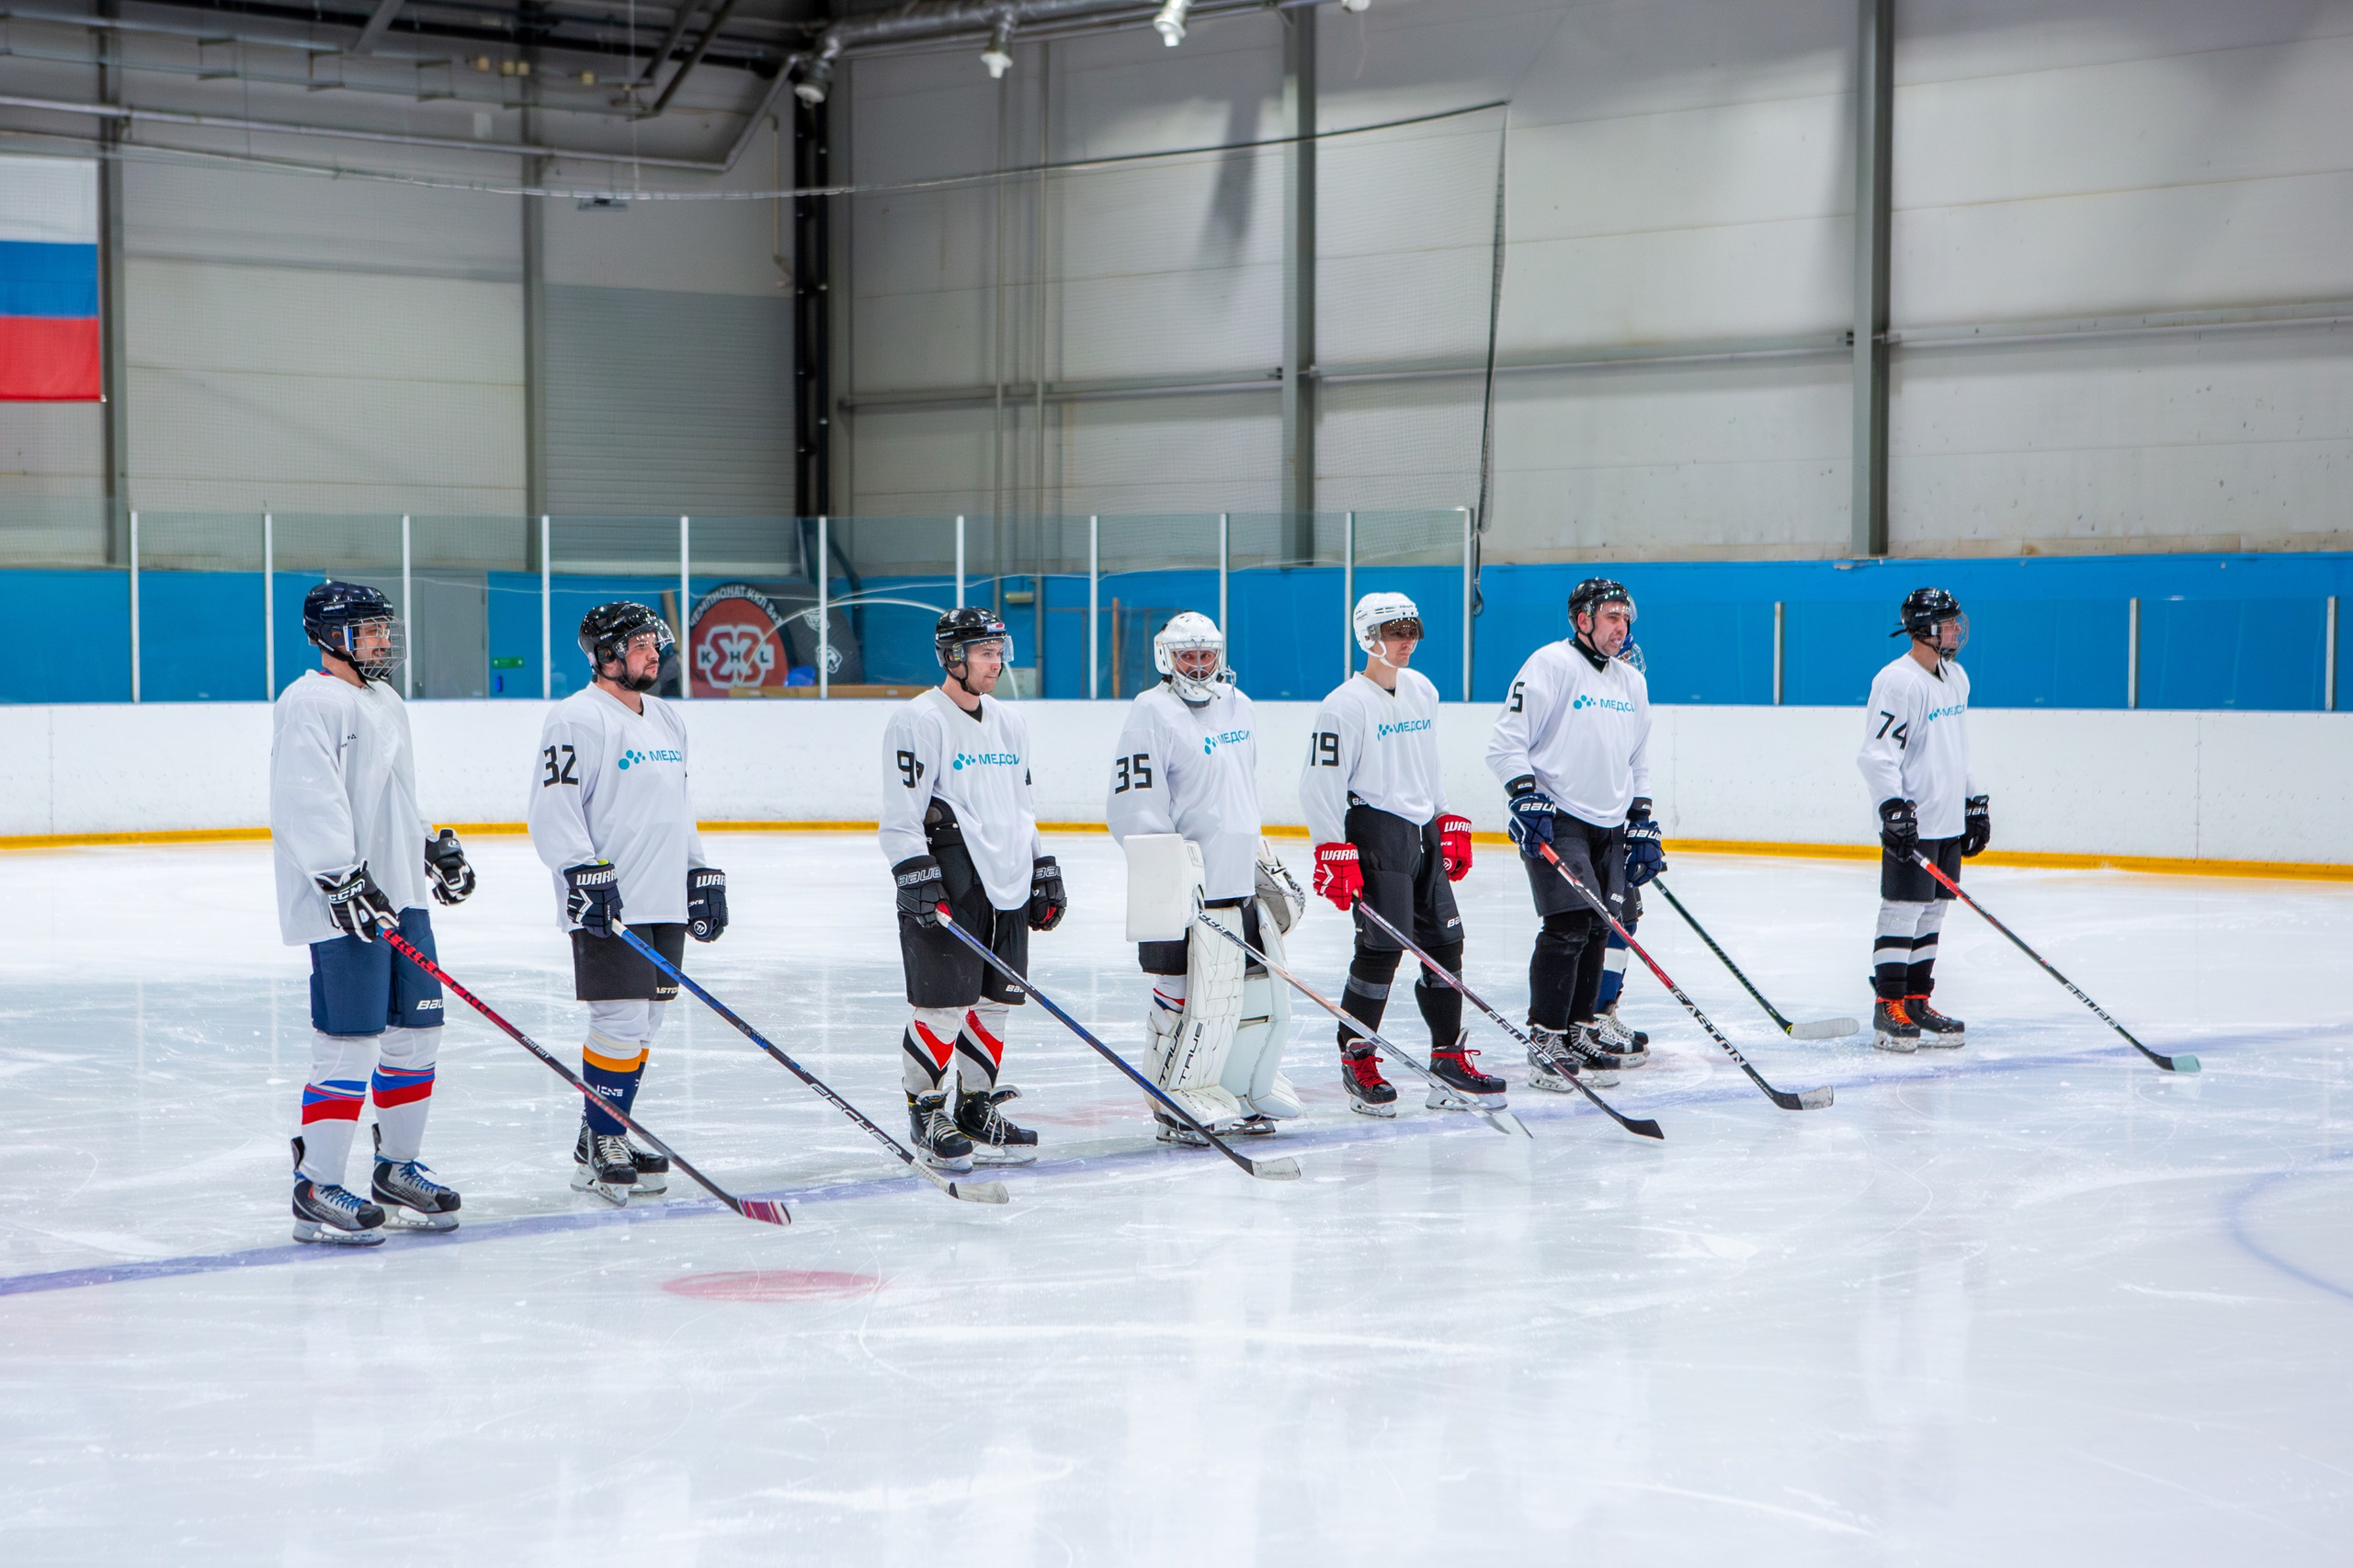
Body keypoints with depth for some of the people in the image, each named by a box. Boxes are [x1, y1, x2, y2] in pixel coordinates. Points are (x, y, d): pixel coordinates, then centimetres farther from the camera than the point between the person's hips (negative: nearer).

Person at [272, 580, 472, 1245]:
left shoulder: (386, 703, 21)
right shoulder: (310, 704, -11)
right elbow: (307, 800, -20)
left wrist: (435, 847, 29)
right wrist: (341, 878, -26)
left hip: (399, 894, 10)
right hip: (343, 902, -10)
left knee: (415, 1033, 12)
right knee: (350, 1041, -11)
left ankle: (398, 1170, 25)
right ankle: (317, 1191, -6)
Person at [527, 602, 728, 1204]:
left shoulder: (666, 721, 19)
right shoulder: (578, 719, -9)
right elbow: (552, 808, -15)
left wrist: (702, 873, 23)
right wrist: (583, 874, -23)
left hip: (665, 904, 9)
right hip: (607, 905, -9)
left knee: (645, 1022, 10)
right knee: (621, 1020, -11)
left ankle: (609, 1136, 20)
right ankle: (597, 1152, -2)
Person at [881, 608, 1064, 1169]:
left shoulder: (1009, 723, 17)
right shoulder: (918, 722, -8)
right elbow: (900, 815, -11)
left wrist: (1044, 871, 20)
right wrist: (917, 876, -19)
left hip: (1007, 890, 8)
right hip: (945, 891, -7)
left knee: (994, 1004, 10)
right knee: (944, 1006, -7)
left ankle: (977, 1111, 21)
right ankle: (926, 1113, 6)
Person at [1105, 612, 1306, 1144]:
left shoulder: (1237, 706, 15)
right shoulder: (1151, 713, -10)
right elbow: (1134, 807, -14)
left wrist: (1267, 861, 28)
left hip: (1242, 878, 8)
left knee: (1263, 993, 12)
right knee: (1194, 995, -10)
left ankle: (1246, 1092, 26)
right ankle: (1177, 1102, 2)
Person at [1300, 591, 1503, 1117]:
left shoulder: (1422, 691, 13)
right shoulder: (1346, 704, -11)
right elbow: (1321, 783, -12)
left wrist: (1449, 826, 20)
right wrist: (1333, 854, -16)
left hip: (1422, 832, 8)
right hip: (1374, 831, -8)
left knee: (1445, 942, 7)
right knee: (1382, 948, -11)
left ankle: (1449, 1061, 14)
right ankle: (1357, 1062, 2)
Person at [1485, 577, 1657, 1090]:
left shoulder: (1632, 681, 15)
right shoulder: (1550, 666, -9)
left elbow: (1638, 760, 23)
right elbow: (1506, 743, -12)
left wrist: (1643, 822, 16)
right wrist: (1526, 798, -22)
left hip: (1609, 826, 8)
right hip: (1554, 818, -7)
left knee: (1599, 929, 8)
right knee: (1568, 925, -15)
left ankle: (1579, 1031, 20)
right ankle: (1544, 1040, -9)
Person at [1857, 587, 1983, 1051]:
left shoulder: (1956, 678, 14)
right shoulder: (1897, 682, -15)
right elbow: (1876, 755, -19)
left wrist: (1975, 802, 23)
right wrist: (1894, 807, -27)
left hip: (1949, 822, 9)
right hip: (1912, 823, -9)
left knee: (1931, 915, 12)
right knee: (1902, 913, -6)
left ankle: (1916, 1004, 19)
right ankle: (1888, 1011, -2)